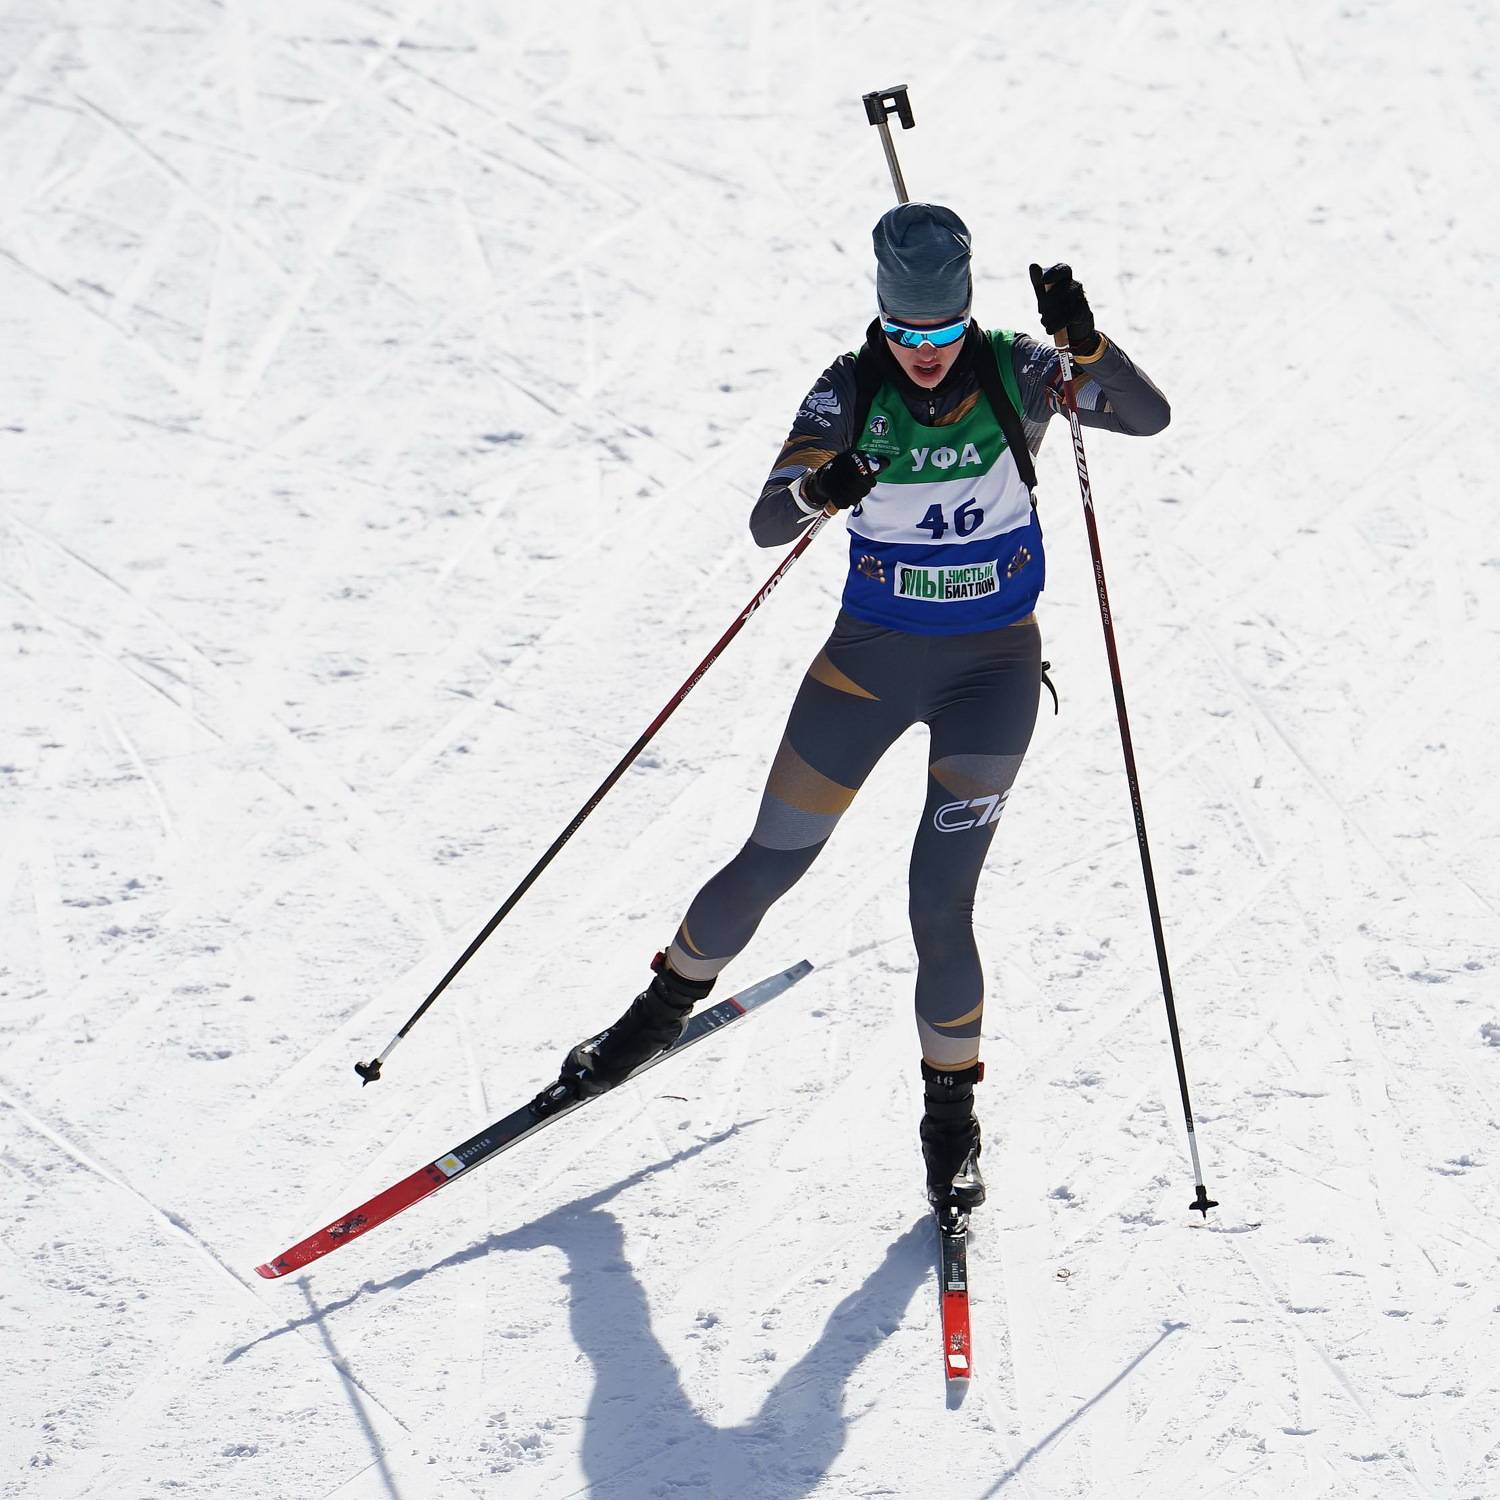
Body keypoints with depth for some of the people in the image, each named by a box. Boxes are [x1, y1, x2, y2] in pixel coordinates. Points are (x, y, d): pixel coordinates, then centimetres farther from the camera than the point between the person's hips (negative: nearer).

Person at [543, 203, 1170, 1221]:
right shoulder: (852, 393, -10)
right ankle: (669, 1004, 37)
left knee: (940, 900, -9)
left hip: (992, 668, -1)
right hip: (869, 658, 1)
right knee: (768, 868, 9)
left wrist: (1084, 343, -35)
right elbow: (767, 524, -18)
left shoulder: (1015, 374, -10)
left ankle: (953, 1114, 10)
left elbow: (1149, 415, -18)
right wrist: (814, 490, -42)